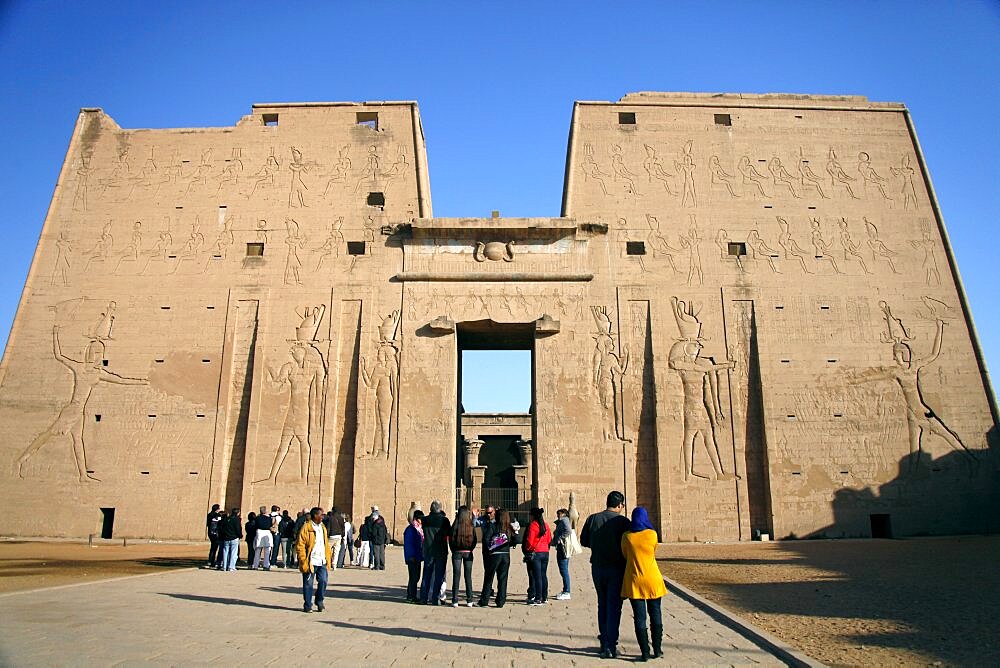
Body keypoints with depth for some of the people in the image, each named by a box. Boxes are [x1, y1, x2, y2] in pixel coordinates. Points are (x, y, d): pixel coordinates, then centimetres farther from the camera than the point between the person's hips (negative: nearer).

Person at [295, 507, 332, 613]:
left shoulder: (323, 527, 15)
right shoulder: (306, 527, -9)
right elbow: (299, 545, -11)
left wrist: (329, 555, 15)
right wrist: (303, 559, -15)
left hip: (322, 561, 6)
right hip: (311, 562, -6)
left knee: (323, 581, 2)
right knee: (308, 584, 4)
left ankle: (319, 601, 22)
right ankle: (307, 606, 16)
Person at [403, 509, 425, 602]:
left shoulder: (419, 528, 13)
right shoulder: (410, 529, -14)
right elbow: (407, 544, -16)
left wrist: (421, 556, 13)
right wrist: (411, 556, -19)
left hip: (418, 557, 9)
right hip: (412, 558, -9)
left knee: (416, 577, 12)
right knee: (413, 577, -4)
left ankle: (413, 596, 19)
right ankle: (410, 597, 3)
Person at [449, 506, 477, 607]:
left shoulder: (455, 526, -10)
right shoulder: (471, 526, -4)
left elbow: (451, 540, -5)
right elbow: (474, 540, 2)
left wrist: (453, 551, 9)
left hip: (457, 552, -2)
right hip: (468, 553, 2)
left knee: (456, 576, 4)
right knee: (468, 576, 9)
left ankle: (455, 601, 4)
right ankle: (469, 601, 13)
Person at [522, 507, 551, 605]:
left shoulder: (532, 525, -12)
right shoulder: (546, 525, 8)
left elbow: (529, 541, -13)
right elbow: (549, 540, 12)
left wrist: (527, 549, 2)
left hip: (535, 553, -6)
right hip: (545, 552, 6)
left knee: (537, 576, -3)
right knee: (543, 575, 12)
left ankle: (538, 599, -2)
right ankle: (544, 597, 17)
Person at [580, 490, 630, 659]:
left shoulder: (593, 519, -3)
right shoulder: (623, 522, -13)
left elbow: (584, 541, 6)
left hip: (597, 568, 4)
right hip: (616, 569, -3)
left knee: (602, 605, 18)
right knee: (614, 607, 5)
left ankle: (604, 643, 25)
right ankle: (611, 646, 3)